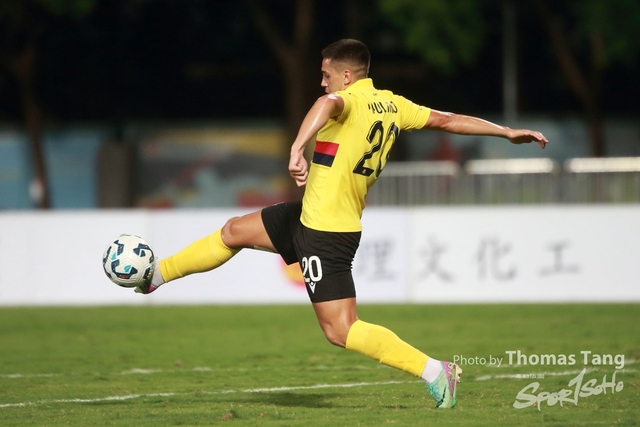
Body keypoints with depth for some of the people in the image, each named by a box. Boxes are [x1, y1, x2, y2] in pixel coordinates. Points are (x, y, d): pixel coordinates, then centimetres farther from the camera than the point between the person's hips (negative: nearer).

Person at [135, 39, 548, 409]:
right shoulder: (393, 105, 6)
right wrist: (507, 131, 19)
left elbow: (327, 103, -43)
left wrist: (297, 148, -55)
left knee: (341, 331, -8)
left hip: (327, 233, -10)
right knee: (234, 232, 20)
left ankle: (434, 371, -10)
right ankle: (154, 276, 35)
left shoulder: (350, 100, -18)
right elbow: (447, 120, 12)